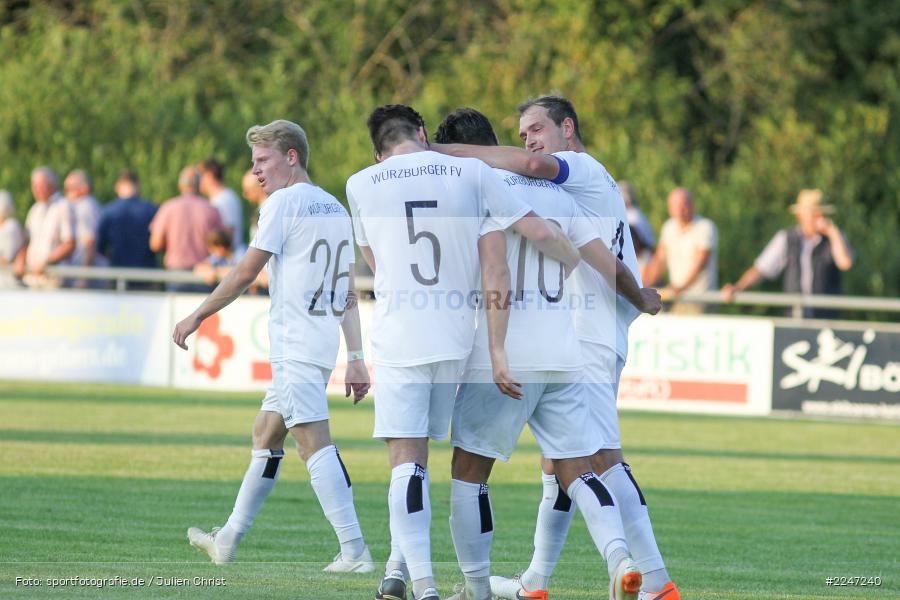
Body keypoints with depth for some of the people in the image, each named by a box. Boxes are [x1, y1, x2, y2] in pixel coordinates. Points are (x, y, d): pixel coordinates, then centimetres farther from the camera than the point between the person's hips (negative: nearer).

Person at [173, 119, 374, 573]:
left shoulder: (284, 202, -8)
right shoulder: (335, 208, 17)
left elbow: (246, 272, -9)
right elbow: (348, 294, 16)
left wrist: (197, 317, -1)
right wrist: (356, 358, 16)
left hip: (295, 344, -9)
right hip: (322, 343, 9)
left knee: (314, 443, -13)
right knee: (265, 434, 17)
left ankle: (354, 551, -21)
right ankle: (227, 542, 25)